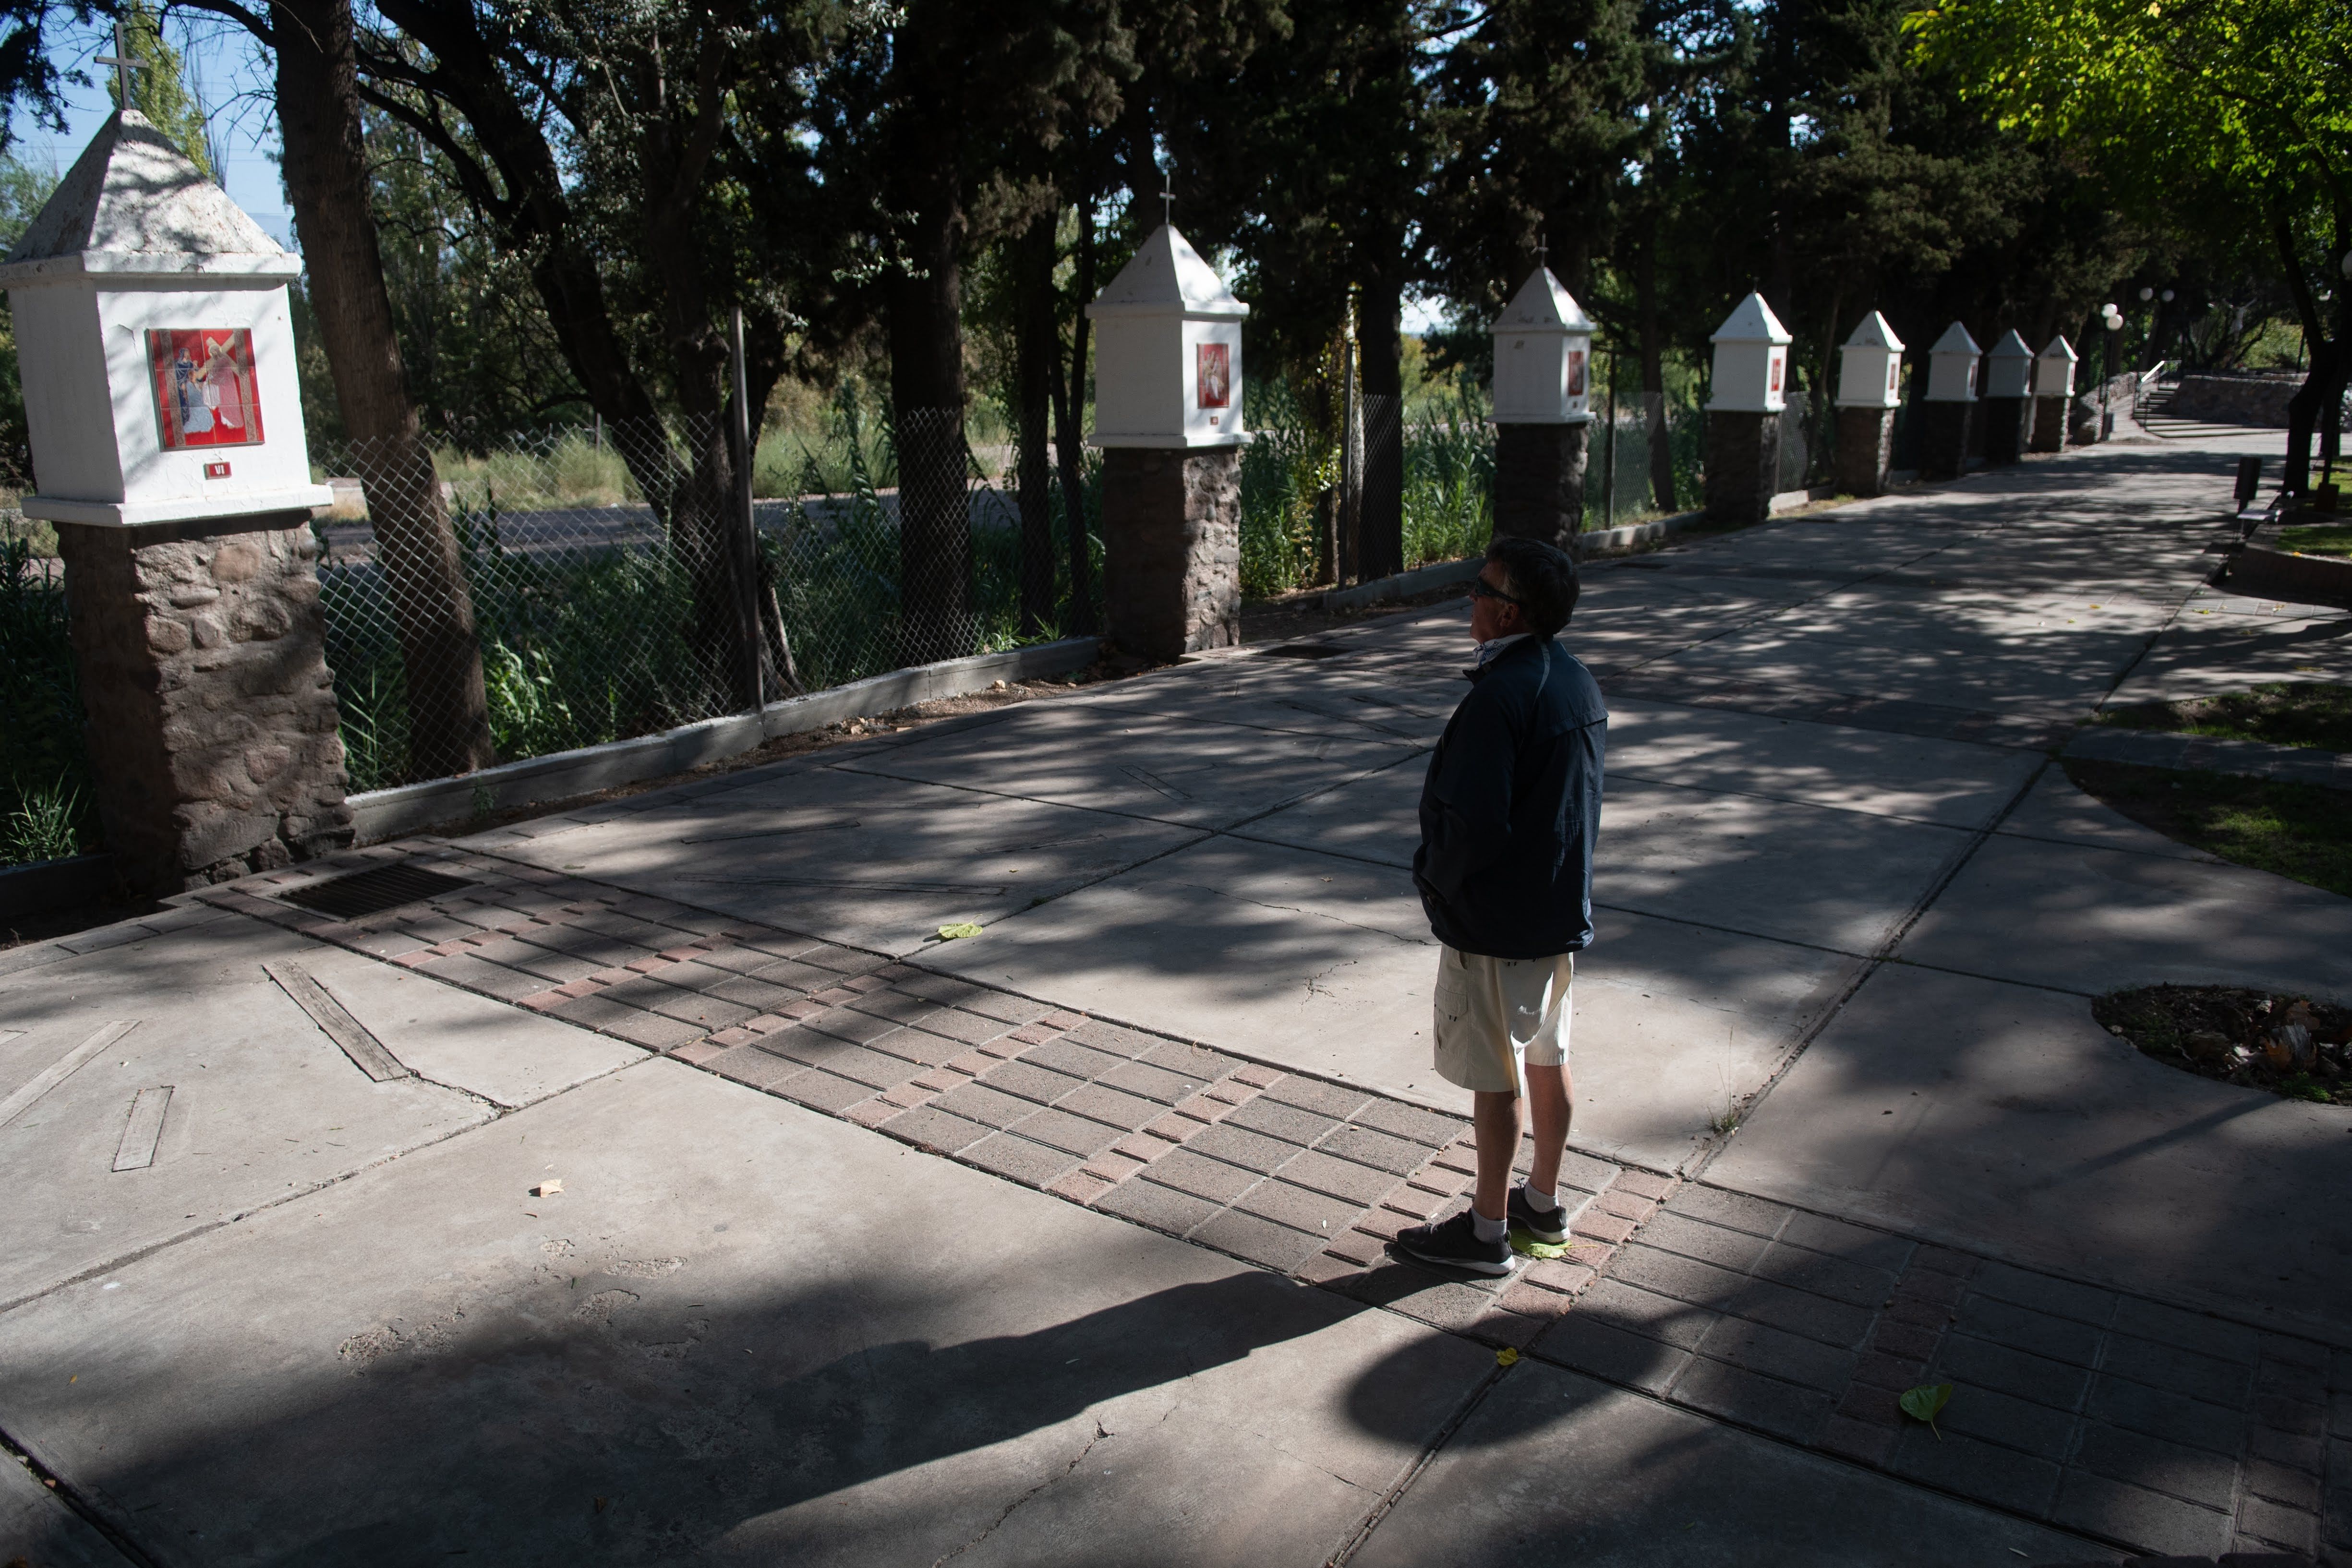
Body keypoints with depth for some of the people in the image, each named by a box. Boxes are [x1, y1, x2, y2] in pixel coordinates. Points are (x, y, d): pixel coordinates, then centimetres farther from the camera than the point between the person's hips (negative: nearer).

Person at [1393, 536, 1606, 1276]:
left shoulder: (1497, 699, -25)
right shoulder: (1579, 683, 4)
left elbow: (1470, 823, -28)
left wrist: (1436, 881, -9)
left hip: (1495, 923, -9)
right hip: (1564, 909, 9)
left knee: (1495, 1079, 4)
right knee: (1548, 1056, 20)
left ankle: (1487, 1230, 18)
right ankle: (1544, 1201, 35)